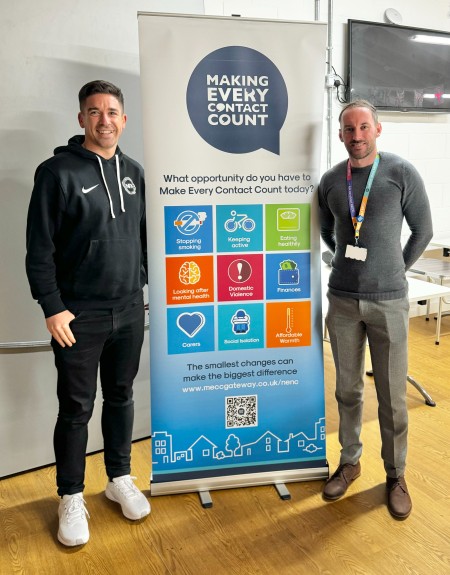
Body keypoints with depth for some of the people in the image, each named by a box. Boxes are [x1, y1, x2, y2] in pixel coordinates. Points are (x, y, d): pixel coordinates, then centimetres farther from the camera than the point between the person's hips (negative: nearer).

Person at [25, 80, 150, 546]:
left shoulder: (133, 171, 9)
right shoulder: (58, 171, -7)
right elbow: (39, 249, -10)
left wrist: (145, 282, 10)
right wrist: (52, 307, -14)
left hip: (130, 311, 5)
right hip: (79, 315, -4)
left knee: (121, 397, 16)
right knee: (76, 408, 6)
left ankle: (120, 480, 34)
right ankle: (71, 499, 24)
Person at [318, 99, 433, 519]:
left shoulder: (401, 173, -5)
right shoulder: (330, 180, 4)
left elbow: (422, 231, 4)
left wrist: (394, 269, 7)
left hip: (389, 301, -2)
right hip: (342, 300, 3)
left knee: (392, 395, 5)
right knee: (348, 389, 12)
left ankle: (395, 475, 24)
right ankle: (349, 462, 31)